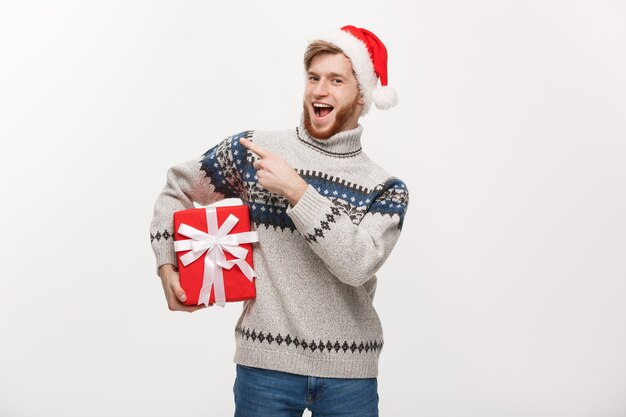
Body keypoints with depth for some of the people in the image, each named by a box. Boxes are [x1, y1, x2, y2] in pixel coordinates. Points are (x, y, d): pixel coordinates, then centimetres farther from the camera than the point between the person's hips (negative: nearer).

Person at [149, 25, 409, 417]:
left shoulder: (386, 188, 0)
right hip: (266, 364, 0)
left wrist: (296, 190, -19)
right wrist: (167, 267, 3)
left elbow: (358, 264, -17)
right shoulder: (255, 149, 1)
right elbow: (177, 190, 13)